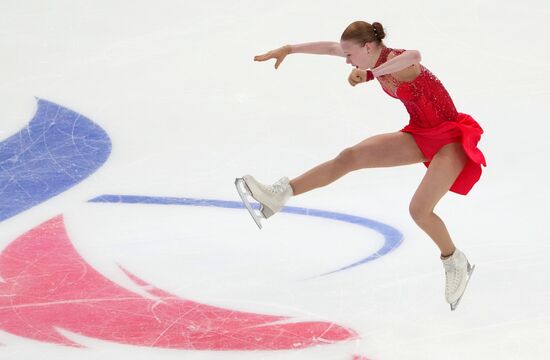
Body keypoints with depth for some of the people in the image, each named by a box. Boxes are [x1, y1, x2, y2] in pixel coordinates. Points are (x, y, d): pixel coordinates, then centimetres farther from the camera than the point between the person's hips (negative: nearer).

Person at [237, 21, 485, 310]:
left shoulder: (396, 61, -25)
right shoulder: (377, 60, 1)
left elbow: (414, 56, -51)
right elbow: (330, 47, 13)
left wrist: (371, 73, -48)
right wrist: (289, 49, 17)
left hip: (450, 139, -9)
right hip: (420, 135, 9)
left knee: (419, 210, -18)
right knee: (350, 157, -1)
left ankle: (456, 264, 8)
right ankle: (280, 194, 0)